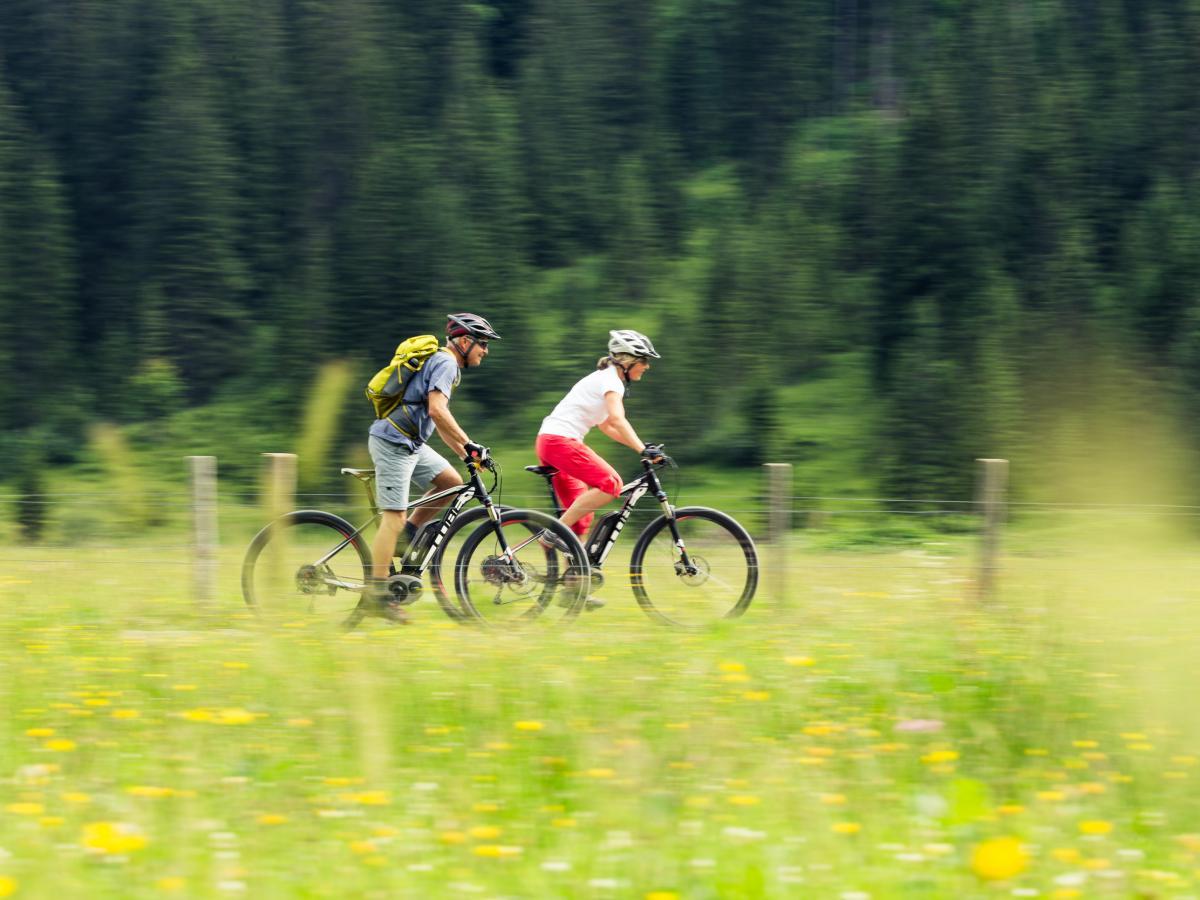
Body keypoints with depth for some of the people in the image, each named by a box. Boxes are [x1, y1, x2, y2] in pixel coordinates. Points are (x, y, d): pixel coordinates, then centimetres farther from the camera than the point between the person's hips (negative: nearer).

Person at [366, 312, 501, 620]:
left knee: (451, 482, 6)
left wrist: (464, 453, 20)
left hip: (409, 443, 10)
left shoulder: (443, 363, 19)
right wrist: (470, 444, -24)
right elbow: (437, 410, -27)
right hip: (393, 442, -10)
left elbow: (439, 421, 24)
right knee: (394, 515, -10)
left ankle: (407, 533, 10)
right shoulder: (446, 363, -13)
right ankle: (378, 591, -10)